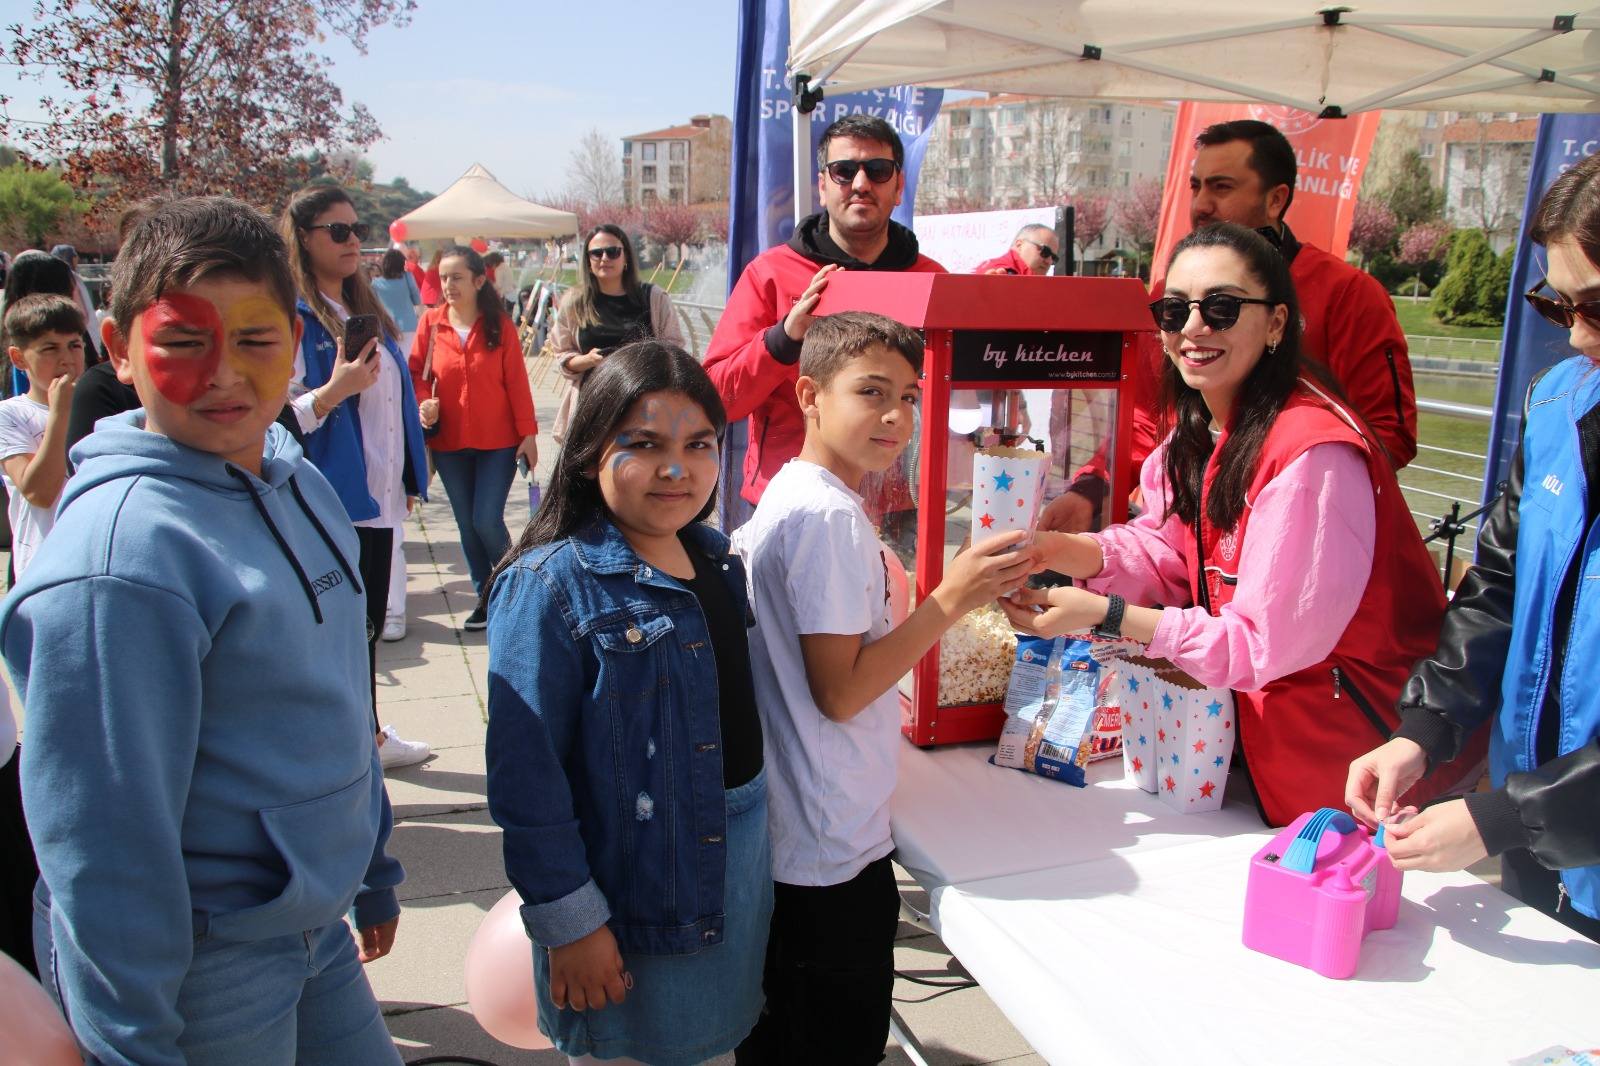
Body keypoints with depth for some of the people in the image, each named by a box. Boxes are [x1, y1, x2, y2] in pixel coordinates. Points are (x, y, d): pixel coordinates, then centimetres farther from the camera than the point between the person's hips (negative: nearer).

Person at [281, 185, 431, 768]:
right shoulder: (291, 316, -11)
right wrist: (332, 392, -28)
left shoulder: (365, 309, 14)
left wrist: (408, 478, 19)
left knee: (369, 621, 19)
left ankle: (370, 734, 34)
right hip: (329, 498, -8)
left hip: (376, 495, 8)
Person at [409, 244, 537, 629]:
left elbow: (517, 381, -4)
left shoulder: (500, 324, -5)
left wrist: (528, 433, -6)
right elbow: (417, 373, 5)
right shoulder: (431, 322, -2)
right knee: (467, 524, 9)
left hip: (498, 443, -3)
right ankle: (486, 596, 25)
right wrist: (424, 403, -14)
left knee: (487, 520, -8)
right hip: (449, 443, 3)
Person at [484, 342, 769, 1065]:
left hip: (743, 859, 7)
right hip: (634, 889, -6)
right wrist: (568, 921, -17)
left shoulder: (717, 559, 2)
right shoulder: (550, 586, -20)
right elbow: (526, 776, -20)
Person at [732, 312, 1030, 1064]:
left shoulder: (790, 495, 8)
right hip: (831, 854, -9)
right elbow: (840, 691, -22)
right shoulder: (830, 516, -22)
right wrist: (952, 598, -20)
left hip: (784, 835, 10)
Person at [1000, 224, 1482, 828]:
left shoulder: (1312, 453, -28)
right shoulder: (1200, 422, 0)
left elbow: (1267, 641, -25)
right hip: (1260, 704, 7)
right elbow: (1166, 549, 0)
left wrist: (1105, 616, -28)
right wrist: (1063, 551, -18)